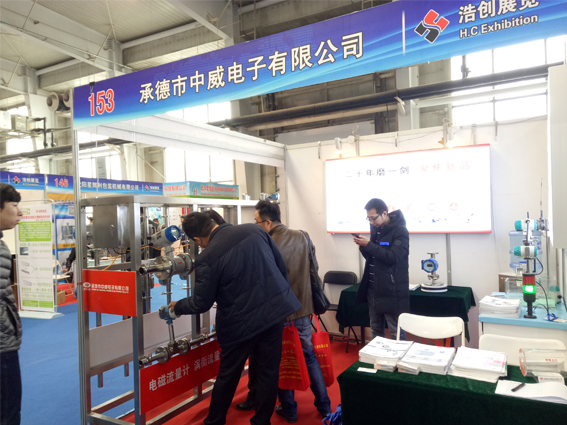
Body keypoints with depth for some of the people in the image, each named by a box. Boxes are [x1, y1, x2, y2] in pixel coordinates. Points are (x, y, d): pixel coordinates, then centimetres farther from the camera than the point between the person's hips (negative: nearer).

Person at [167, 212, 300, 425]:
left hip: (240, 323, -3)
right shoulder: (255, 230, -2)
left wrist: (177, 307, 14)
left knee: (227, 377, 16)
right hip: (274, 310, 4)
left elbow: (202, 303, -6)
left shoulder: (206, 259, -14)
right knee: (268, 372, 14)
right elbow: (281, 266, 5)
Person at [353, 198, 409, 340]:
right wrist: (363, 246, -5)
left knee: (396, 332, 3)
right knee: (375, 329, 18)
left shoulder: (400, 231, -12)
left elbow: (393, 257, -23)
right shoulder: (376, 229, 10)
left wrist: (369, 245, -22)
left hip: (391, 291, -7)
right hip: (373, 289, 7)